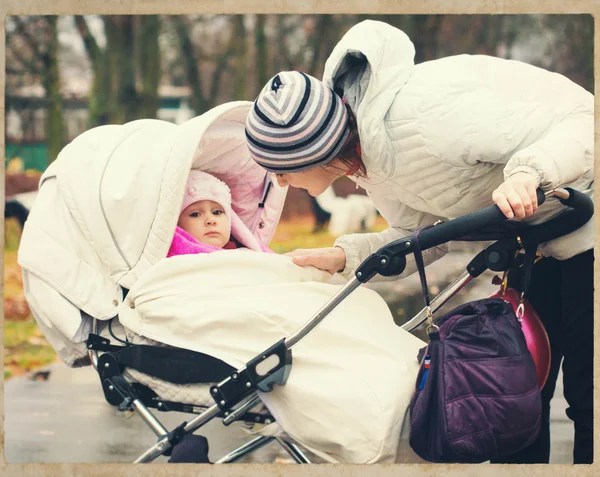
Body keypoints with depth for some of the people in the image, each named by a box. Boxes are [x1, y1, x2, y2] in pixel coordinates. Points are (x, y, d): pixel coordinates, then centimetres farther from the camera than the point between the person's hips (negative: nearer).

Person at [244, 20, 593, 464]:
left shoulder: (420, 118, -34)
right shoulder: (362, 150, -6)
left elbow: (584, 126, -32)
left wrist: (528, 171, -51)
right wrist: (342, 256, -12)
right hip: (534, 234, 9)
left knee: (586, 390, -8)